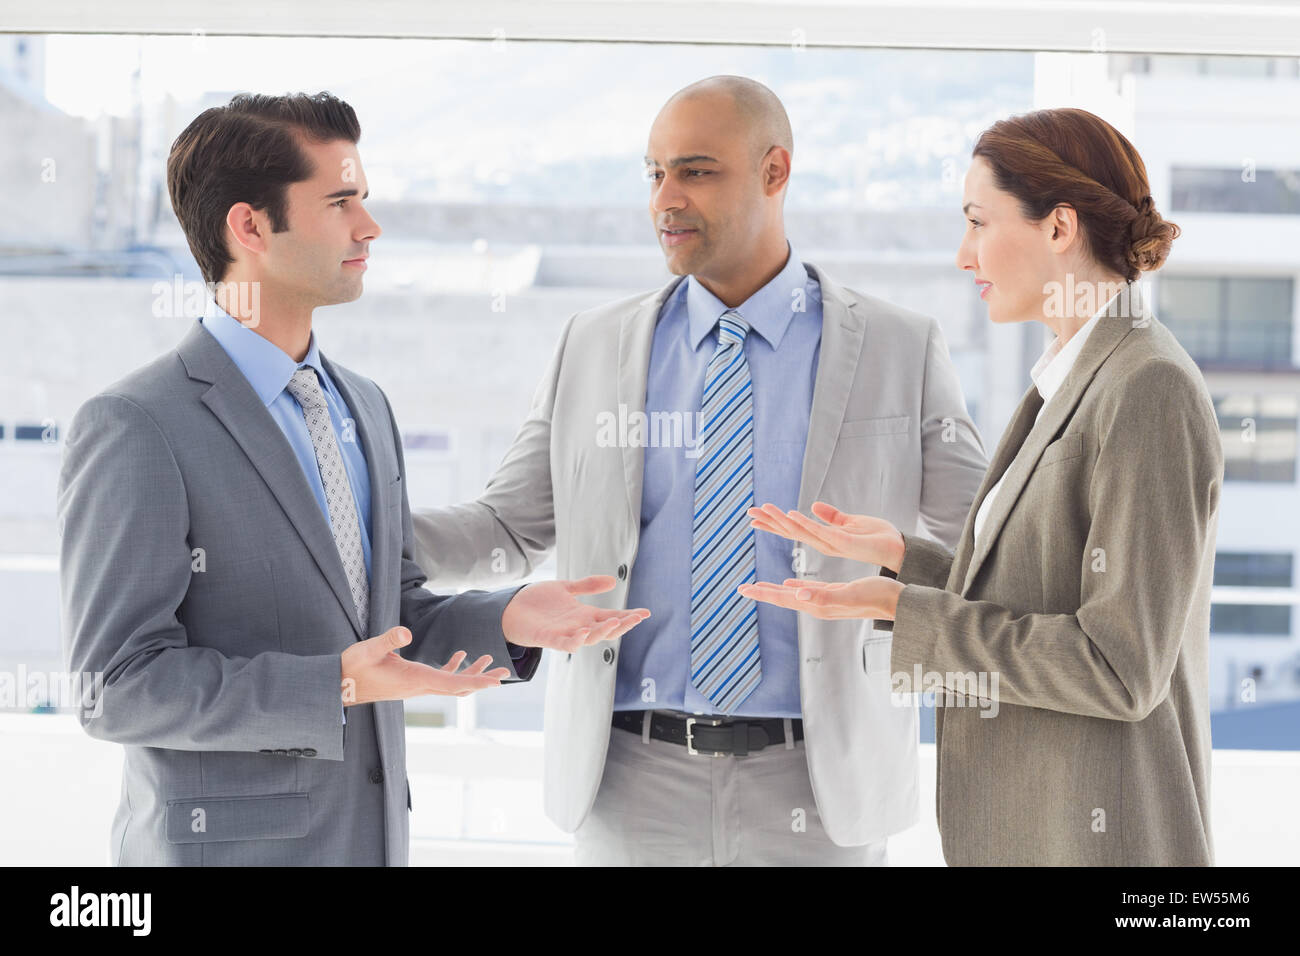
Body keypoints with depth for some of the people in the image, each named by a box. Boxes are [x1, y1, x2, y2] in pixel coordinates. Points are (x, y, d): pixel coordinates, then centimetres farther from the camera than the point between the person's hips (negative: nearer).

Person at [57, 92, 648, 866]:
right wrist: (335, 689, -25)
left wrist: (507, 619, -3)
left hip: (372, 832, 7)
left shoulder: (364, 406, 11)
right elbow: (116, 685, -17)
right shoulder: (135, 430, -14)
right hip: (231, 841, -7)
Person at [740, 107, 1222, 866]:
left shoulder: (1150, 392, -18)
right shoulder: (1077, 381, 12)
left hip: (1094, 834, -9)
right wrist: (898, 551, 6)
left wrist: (901, 611, -19)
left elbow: (1120, 666, -21)